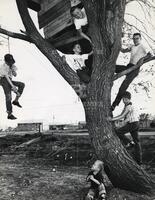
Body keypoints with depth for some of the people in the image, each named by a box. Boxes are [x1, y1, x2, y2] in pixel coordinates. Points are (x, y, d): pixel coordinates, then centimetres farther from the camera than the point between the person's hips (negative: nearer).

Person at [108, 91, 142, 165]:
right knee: (136, 141, 10)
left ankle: (128, 142, -4)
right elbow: (122, 115, 19)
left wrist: (112, 119, -19)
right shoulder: (126, 106, 15)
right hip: (134, 124, 10)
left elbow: (122, 116, -20)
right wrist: (112, 118, 10)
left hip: (133, 124, -10)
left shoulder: (129, 106, -14)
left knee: (118, 131, -9)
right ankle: (139, 160, 15)